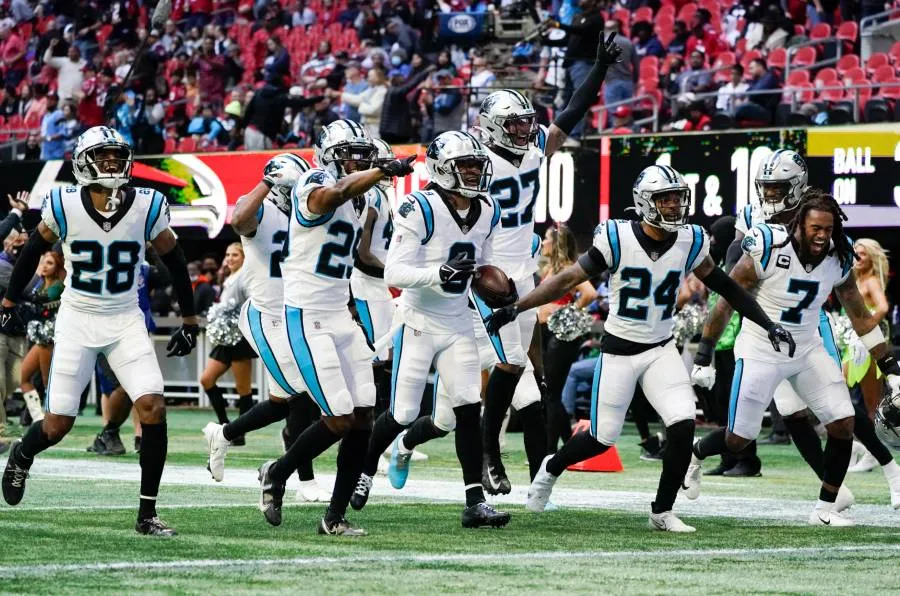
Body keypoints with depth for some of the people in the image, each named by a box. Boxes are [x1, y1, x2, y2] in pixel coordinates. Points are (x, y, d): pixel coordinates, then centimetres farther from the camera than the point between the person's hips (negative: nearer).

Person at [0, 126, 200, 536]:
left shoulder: (147, 208, -9)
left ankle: (147, 514, -7)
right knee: (58, 424, -1)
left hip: (126, 321, 1)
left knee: (153, 408, -17)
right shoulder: (64, 206, -12)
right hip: (76, 319, -1)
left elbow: (174, 261, 5)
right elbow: (33, 251, 6)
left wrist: (189, 320, 9)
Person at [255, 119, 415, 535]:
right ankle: (276, 475, 13)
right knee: (340, 420, -11)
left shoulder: (358, 202, 15)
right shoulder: (316, 186, -13)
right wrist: (384, 171, -50)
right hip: (307, 317, -9)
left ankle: (335, 517, 9)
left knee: (363, 418, 1)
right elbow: (338, 192, -40)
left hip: (340, 315, 9)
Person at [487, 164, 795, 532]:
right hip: (619, 350, -3)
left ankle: (662, 512, 2)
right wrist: (516, 309, -14)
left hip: (661, 350, 3)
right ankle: (551, 469, 35)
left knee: (683, 426, -15)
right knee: (602, 438, 2)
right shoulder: (618, 239, -16)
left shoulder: (690, 243, -5)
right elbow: (568, 280, -10)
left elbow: (724, 287, 9)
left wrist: (767, 325, 8)